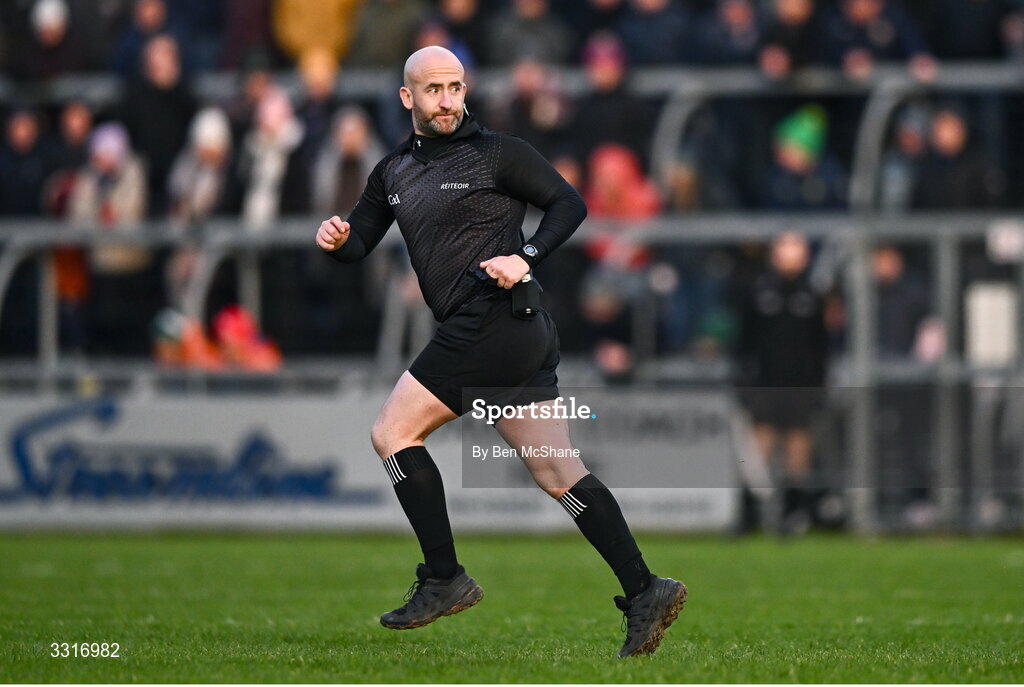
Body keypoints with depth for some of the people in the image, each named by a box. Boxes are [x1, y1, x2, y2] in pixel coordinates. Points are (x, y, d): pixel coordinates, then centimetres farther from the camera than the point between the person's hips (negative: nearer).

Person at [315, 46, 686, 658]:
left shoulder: (497, 152, -3)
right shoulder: (393, 172, 18)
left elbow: (570, 204, -3)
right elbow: (361, 242, 22)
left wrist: (526, 257, -16)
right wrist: (337, 239, -1)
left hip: (493, 321, -8)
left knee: (393, 433, -4)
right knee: (559, 475, 2)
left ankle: (444, 580, 0)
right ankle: (644, 590, -2)